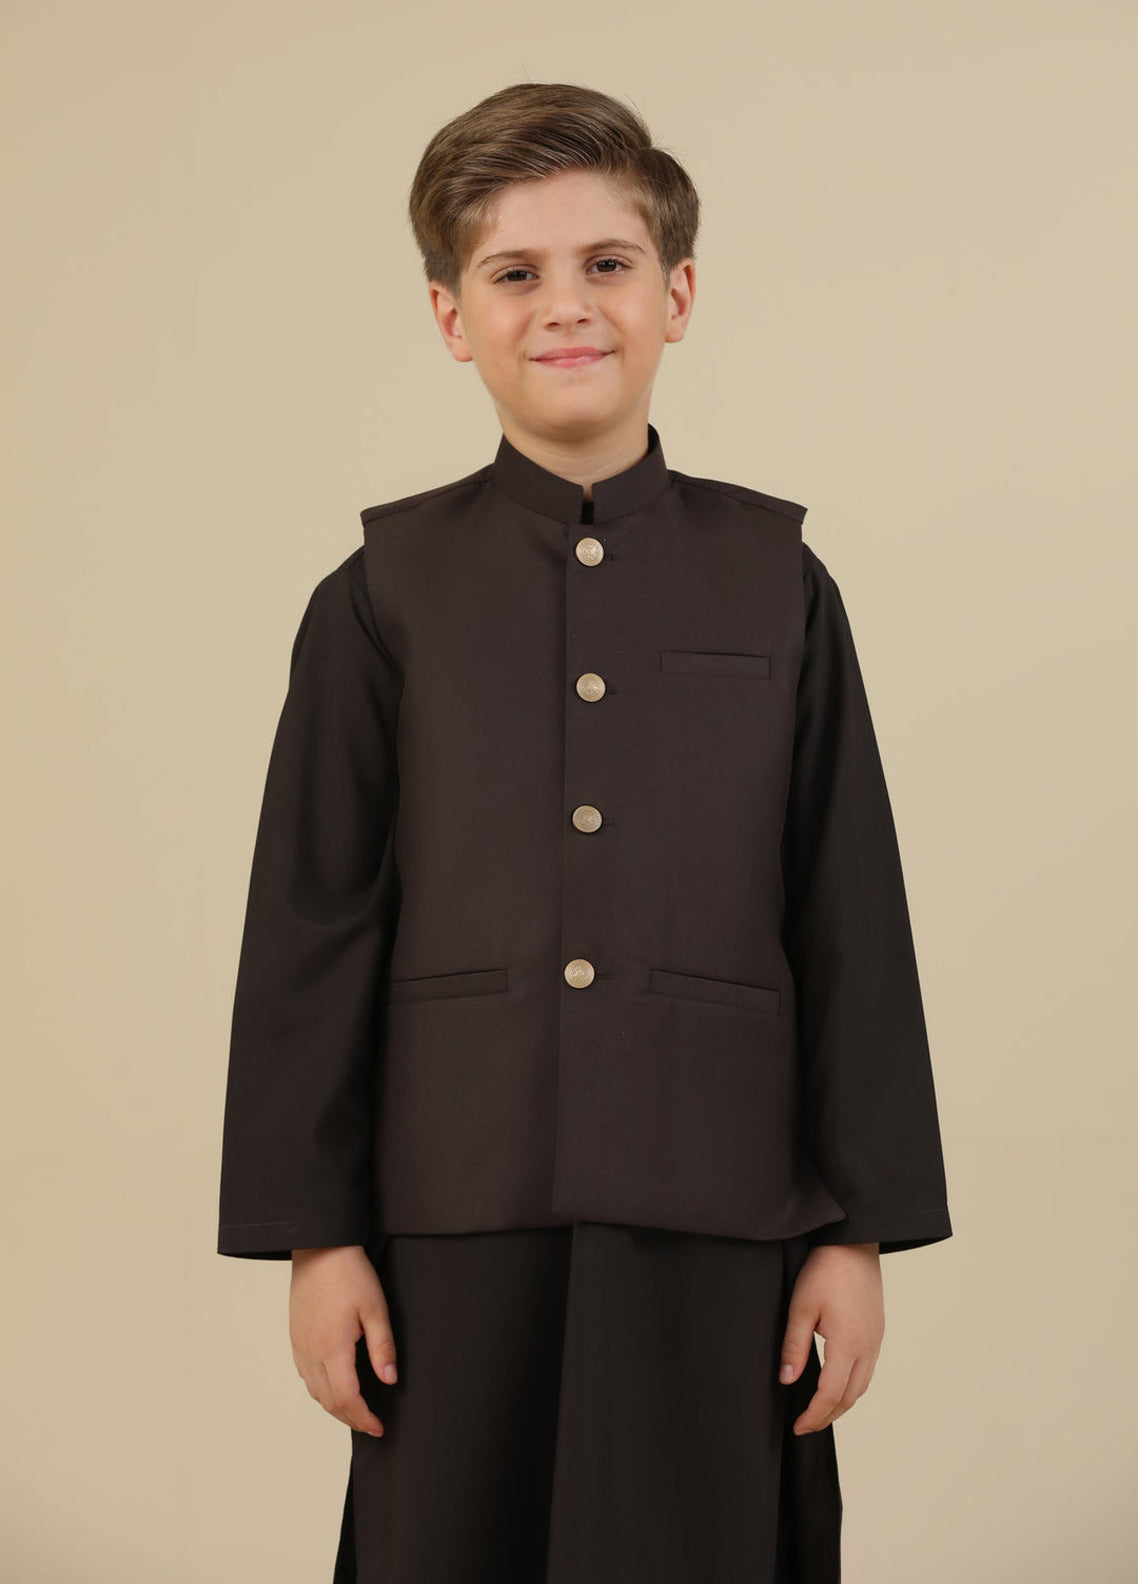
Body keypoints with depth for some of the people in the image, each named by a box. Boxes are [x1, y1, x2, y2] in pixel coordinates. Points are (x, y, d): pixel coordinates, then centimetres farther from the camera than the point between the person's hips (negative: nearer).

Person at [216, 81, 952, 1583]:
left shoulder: (777, 584, 5)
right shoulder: (383, 596, 3)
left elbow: (854, 925, 5)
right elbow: (310, 926, 3)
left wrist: (859, 1230, 2)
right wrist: (314, 1232, -1)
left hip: (716, 1226, 1)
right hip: (461, 1224, 0)